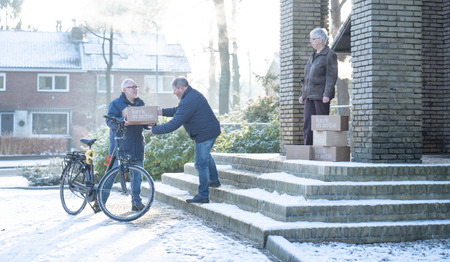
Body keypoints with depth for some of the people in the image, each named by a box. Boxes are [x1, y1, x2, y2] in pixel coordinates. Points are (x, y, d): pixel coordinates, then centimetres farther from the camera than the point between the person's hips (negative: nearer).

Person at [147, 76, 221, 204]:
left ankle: (203, 195, 3)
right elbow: (178, 111, 22)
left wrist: (154, 130, -17)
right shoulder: (193, 93, 9)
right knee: (206, 156, 31)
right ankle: (214, 180, 45)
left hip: (204, 134, -11)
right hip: (212, 130, 11)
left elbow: (173, 125, -26)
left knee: (201, 164, -3)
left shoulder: (187, 102, -26)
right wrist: (162, 112, 13)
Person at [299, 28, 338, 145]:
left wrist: (327, 95, -22)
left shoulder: (330, 55, -5)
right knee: (307, 123, 2)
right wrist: (303, 94, 17)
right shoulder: (313, 56, 19)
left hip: (321, 95, -8)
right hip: (310, 95, 8)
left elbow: (332, 76, -13)